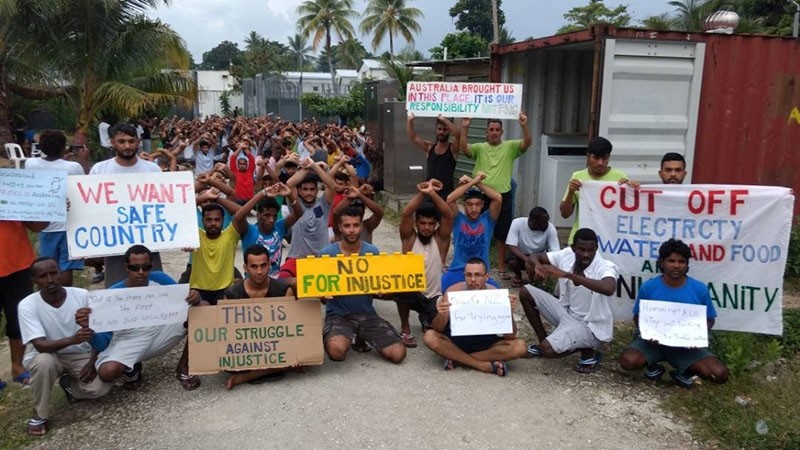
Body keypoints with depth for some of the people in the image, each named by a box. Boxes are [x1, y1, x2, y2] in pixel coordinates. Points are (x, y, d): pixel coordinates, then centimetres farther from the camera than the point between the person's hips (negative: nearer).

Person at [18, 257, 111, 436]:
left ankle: (69, 383, 13)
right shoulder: (27, 305, -19)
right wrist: (72, 340, -45)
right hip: (48, 355, -1)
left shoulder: (83, 295, -16)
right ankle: (39, 415, -11)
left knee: (100, 387, -23)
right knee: (44, 362, -36)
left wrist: (93, 361, -19)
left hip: (81, 355, 1)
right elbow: (40, 345, -27)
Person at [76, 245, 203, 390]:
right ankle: (131, 369, 6)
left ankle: (183, 367, -4)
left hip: (160, 333, 3)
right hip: (128, 341, -2)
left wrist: (195, 299, -34)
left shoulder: (159, 279, -11)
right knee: (107, 372, -36)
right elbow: (101, 345, -17)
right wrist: (88, 327, -40)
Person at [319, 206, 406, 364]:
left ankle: (361, 338, 17)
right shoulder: (327, 253, -6)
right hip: (338, 314, -3)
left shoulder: (372, 251, 0)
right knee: (337, 350, -34)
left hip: (367, 313, 3)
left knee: (398, 354, -12)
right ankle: (331, 337, 7)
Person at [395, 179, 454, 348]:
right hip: (411, 294, -1)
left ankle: (426, 320, 15)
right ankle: (405, 328, -7)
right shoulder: (409, 238, -5)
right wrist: (421, 194, -35)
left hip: (434, 297, 1)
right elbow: (406, 214, -23)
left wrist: (431, 193, -35)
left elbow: (449, 215, -21)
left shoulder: (441, 238, -4)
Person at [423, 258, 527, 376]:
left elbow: (510, 337, -17)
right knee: (429, 337, -29)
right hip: (457, 339, 0)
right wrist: (441, 315, -38)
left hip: (486, 342, 1)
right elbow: (437, 330, -16)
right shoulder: (453, 291, -17)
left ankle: (457, 358, -21)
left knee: (519, 347, -25)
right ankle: (485, 365, -27)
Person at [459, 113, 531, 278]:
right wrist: (464, 128, -24)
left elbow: (527, 143, -12)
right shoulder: (480, 148, 4)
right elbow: (464, 148, -13)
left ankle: (501, 267, 23)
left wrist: (524, 126, -29)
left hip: (503, 196, 0)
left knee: (502, 234, 10)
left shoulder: (510, 147, 3)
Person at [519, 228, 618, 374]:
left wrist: (567, 275, -50)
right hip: (567, 312, 7)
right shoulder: (567, 255, -10)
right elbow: (536, 256, 2)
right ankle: (543, 341, 13)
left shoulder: (606, 267, -26)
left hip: (590, 326, -7)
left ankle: (589, 351, 3)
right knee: (526, 293, 0)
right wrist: (536, 266, -25)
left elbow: (608, 289, -49)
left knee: (548, 350, -26)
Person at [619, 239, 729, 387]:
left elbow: (709, 319, 7)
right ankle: (653, 366, 7)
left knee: (720, 374, -21)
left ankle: (685, 371, 12)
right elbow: (638, 317, 5)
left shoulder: (699, 289, -4)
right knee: (628, 361, -30)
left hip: (687, 345, 1)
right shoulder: (648, 287, -6)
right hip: (653, 341, -1)